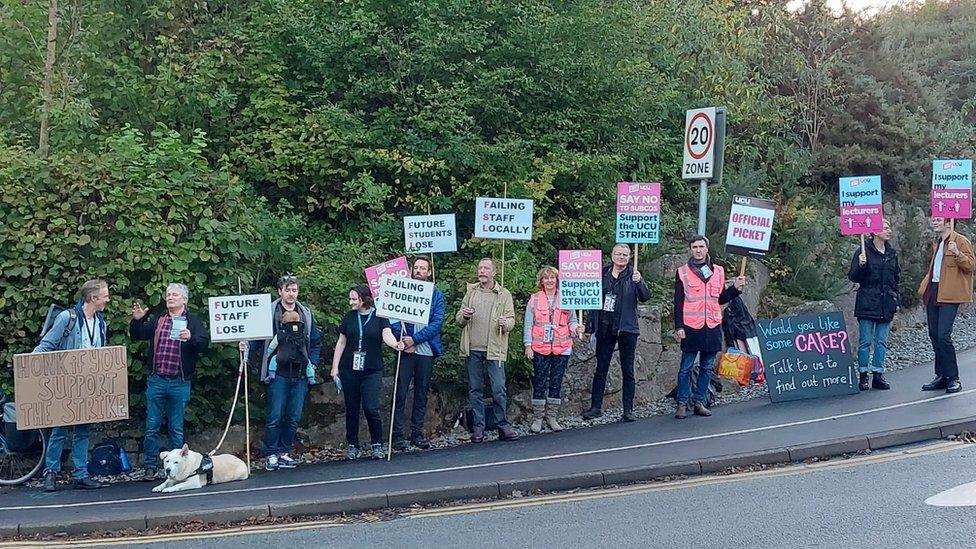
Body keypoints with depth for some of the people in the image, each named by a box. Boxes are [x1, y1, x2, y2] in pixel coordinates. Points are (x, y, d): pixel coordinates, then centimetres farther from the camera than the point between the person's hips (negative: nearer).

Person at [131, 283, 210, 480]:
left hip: (180, 383, -2)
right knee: (152, 426, 3)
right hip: (156, 381, 2)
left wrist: (191, 338, -25)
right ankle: (151, 466, 11)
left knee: (176, 428, 6)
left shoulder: (193, 321, 5)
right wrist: (136, 320, -7)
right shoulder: (156, 320, 13)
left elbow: (204, 344, -6)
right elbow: (136, 336, 10)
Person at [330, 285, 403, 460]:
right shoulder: (349, 317, 8)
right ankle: (352, 445, 17)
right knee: (352, 409, 6)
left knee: (371, 408, -11)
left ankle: (377, 445, 5)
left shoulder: (379, 317, 0)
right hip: (349, 370, 3)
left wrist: (396, 344, -37)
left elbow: (387, 335, -14)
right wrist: (335, 367, 7)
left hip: (372, 371, -3)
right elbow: (341, 342, 12)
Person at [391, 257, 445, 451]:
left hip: (426, 351, 2)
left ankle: (417, 433, 16)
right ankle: (397, 435, 0)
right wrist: (402, 339, -16)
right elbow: (394, 318, -1)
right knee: (401, 393, -4)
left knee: (422, 394, 8)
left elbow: (437, 322, -4)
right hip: (406, 350, -2)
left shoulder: (437, 295, 6)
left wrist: (415, 339, -13)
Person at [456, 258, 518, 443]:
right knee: (475, 390, 5)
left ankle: (503, 425, 3)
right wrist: (464, 316, -8)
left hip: (494, 349, -2)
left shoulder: (504, 295, 6)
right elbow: (458, 319, 14)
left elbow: (511, 320, 1)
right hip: (473, 349, 3)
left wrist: (505, 322, -22)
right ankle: (479, 427, 11)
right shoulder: (470, 292, 13)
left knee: (499, 389, -5)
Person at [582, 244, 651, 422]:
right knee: (601, 369, 7)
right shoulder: (602, 274, 6)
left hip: (626, 329, -2)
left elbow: (645, 297, -13)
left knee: (628, 371, 2)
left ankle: (628, 410, 5)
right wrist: (590, 325, 8)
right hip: (605, 328, 2)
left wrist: (638, 282, -32)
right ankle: (596, 407, 13)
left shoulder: (633, 275, -1)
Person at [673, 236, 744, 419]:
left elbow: (721, 299, 19)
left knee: (707, 367, 7)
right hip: (691, 327, -4)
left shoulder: (718, 271, 12)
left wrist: (736, 288, 3)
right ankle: (682, 404, 5)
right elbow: (678, 302, -1)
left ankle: (699, 402, 15)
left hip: (713, 326, 4)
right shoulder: (682, 272, 1)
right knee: (686, 367, -1)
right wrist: (679, 327, -7)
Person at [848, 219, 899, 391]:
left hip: (886, 304, 5)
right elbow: (853, 277, -6)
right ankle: (863, 376, 5)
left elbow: (896, 278, 20)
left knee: (882, 342, 6)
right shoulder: (863, 252, -5)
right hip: (867, 303, -5)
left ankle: (878, 374, 12)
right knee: (865, 341, -1)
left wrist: (896, 299, 15)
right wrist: (861, 265, -24)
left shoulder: (892, 254, 12)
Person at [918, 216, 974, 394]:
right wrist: (925, 287, 22)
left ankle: (953, 378, -7)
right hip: (933, 293, 8)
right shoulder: (937, 244, 22)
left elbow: (970, 265, -12)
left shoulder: (961, 241, -3)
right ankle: (942, 377, 13)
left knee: (943, 335, -15)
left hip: (949, 295, -8)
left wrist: (957, 254, -28)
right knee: (934, 335, 7)